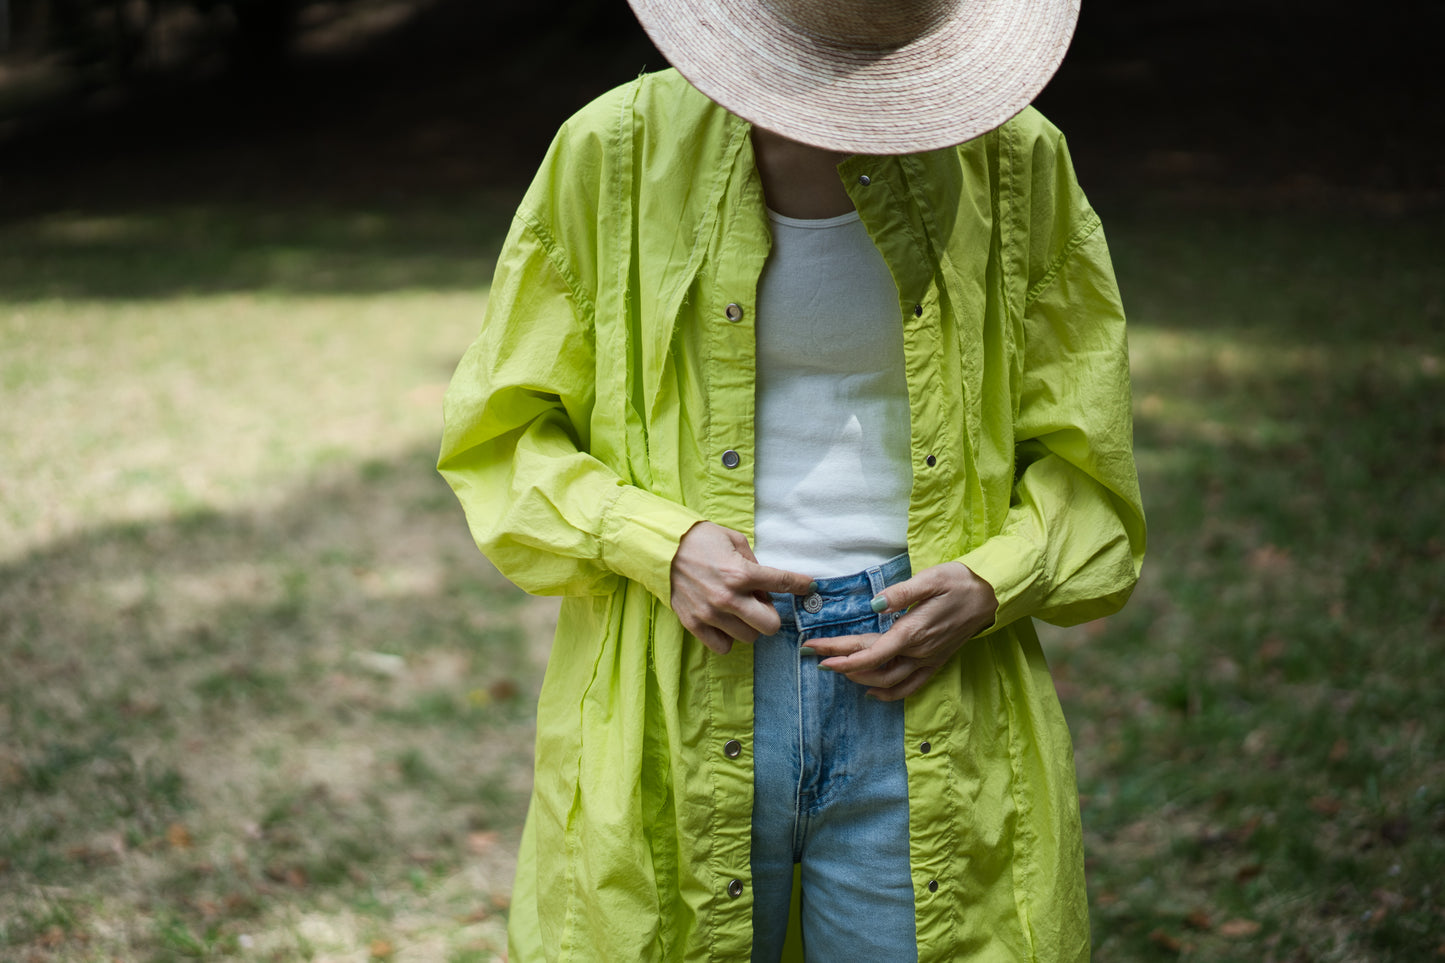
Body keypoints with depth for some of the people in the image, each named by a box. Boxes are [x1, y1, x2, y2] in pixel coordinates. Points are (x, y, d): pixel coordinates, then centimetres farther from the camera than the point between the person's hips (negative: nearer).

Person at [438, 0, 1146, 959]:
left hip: (927, 697, 1)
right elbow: (503, 430, 4)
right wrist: (654, 542, -12)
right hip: (680, 710, 0)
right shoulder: (616, 151, -3)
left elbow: (1082, 451, 9)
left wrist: (994, 585, -8)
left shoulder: (1016, 162, 0)